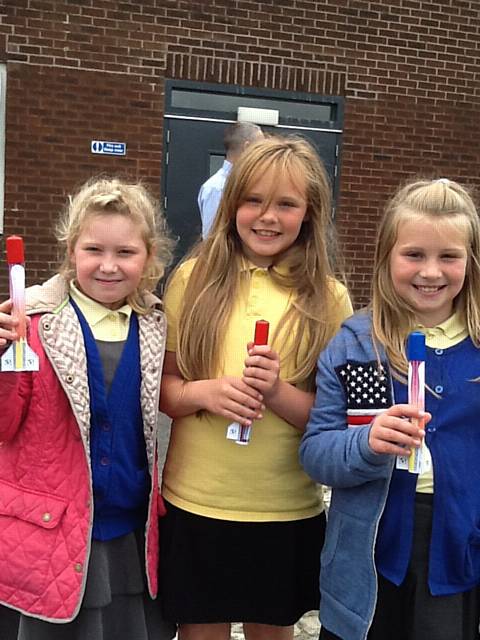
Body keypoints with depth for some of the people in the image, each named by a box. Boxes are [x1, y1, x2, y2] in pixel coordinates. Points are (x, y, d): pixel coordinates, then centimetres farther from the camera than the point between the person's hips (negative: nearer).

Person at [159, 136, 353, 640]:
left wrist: (278, 393, -22)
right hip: (194, 504, 0)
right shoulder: (194, 279, -3)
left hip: (288, 513, 0)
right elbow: (159, 383, 1)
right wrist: (203, 393, -20)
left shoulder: (328, 299, -4)